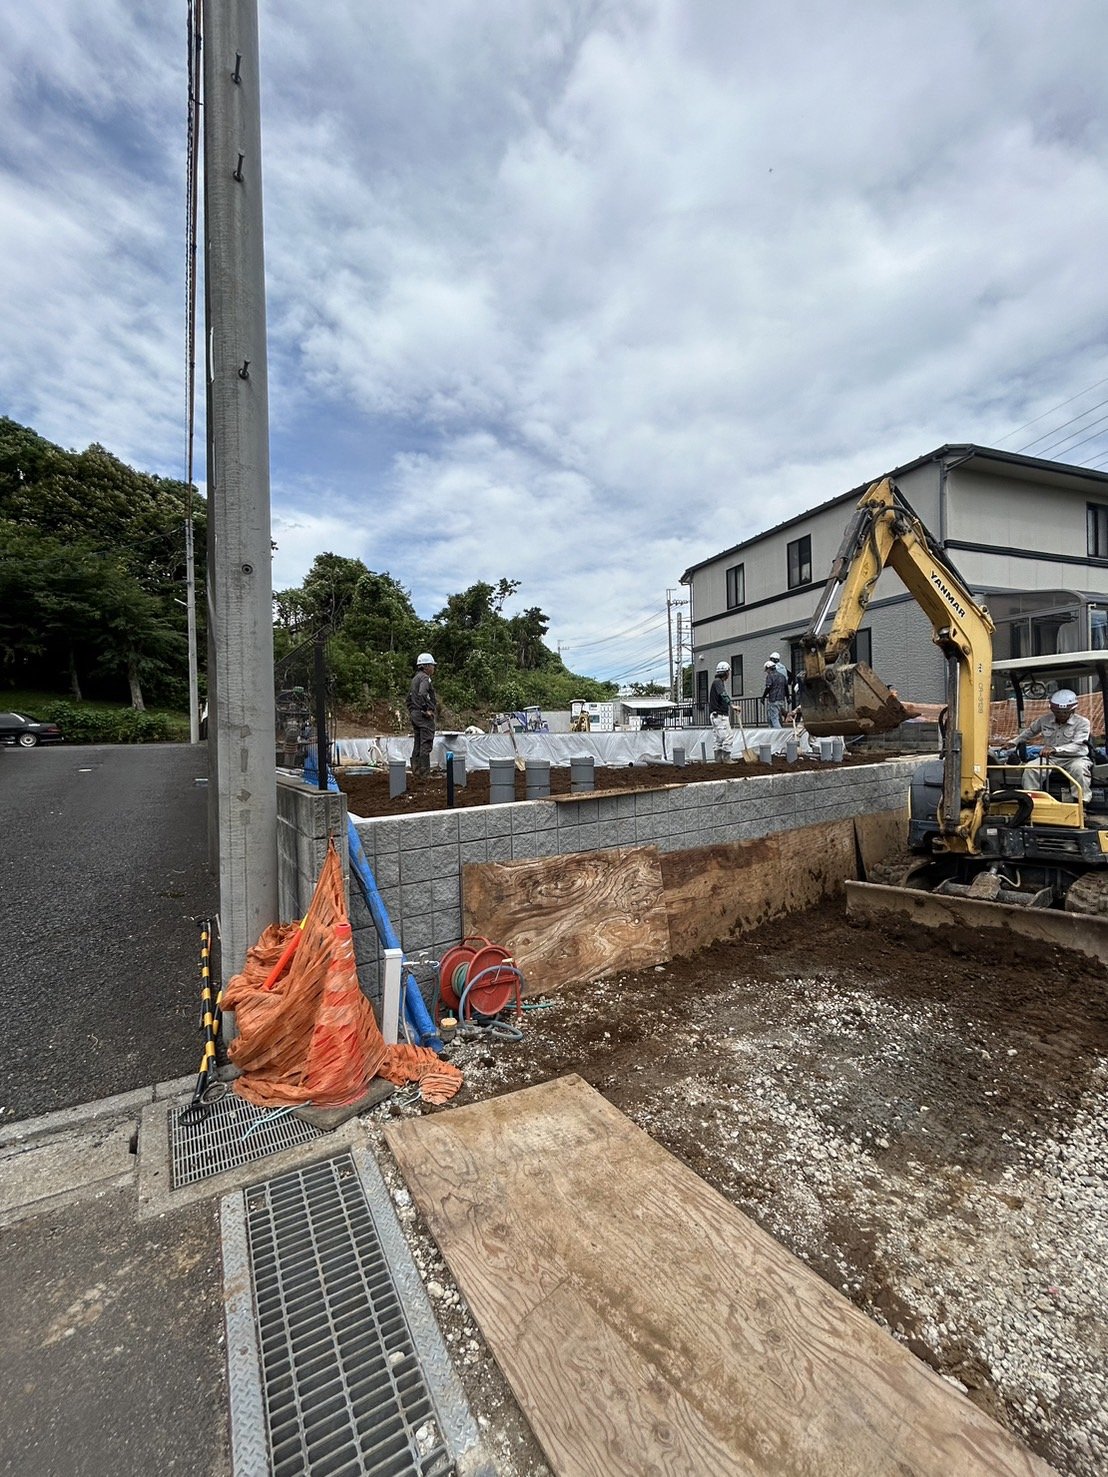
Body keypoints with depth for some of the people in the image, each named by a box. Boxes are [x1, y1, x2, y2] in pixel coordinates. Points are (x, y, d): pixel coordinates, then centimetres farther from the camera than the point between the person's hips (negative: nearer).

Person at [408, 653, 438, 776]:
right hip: (424, 715, -10)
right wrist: (428, 710, -23)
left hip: (415, 715, 10)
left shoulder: (415, 678, 20)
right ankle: (425, 770, -9)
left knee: (417, 743, 11)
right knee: (426, 743, -8)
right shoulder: (425, 678, -11)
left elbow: (409, 698, 24)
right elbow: (422, 694, -27)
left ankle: (416, 769, 14)